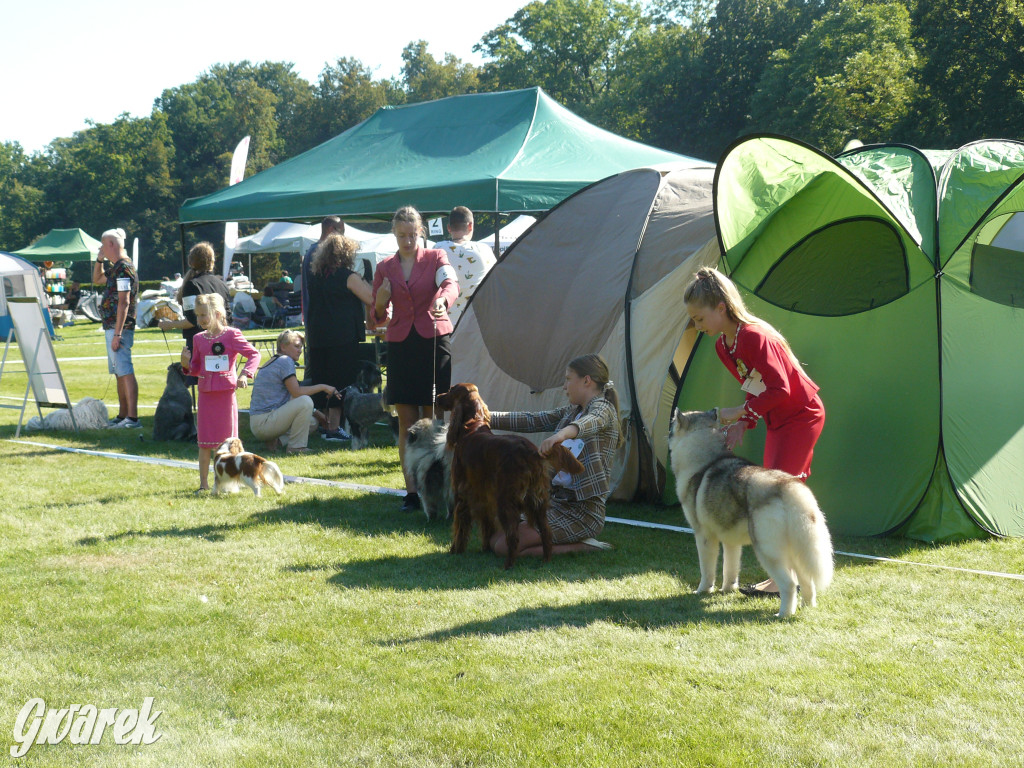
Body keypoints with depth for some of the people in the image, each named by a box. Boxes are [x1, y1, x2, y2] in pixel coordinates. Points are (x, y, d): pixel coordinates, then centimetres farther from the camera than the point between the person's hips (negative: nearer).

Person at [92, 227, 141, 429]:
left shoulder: (124, 268, -15)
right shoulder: (115, 267, 16)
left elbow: (124, 302, -21)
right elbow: (97, 279, 36)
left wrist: (117, 333, -24)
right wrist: (100, 259, 19)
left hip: (119, 328, -11)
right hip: (112, 327, 11)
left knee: (125, 371, -14)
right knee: (119, 372, 14)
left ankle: (132, 417, -17)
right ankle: (123, 415, 20)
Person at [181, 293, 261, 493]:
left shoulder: (231, 335, -6)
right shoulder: (198, 339, 8)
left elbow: (254, 354, -8)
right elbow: (196, 369, 15)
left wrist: (245, 374, -21)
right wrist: (187, 364, -6)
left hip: (226, 393, -4)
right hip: (205, 393, 4)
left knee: (227, 440, 4)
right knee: (204, 441, 6)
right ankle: (204, 483, 15)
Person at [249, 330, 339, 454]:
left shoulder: (275, 362, 20)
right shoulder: (285, 361, -10)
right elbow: (297, 392, -19)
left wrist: (314, 412, 14)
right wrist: (322, 387, -9)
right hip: (262, 423, -10)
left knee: (313, 422, 19)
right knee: (305, 401, -24)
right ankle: (296, 447, -15)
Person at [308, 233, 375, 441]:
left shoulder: (315, 276, 11)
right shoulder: (348, 276, -10)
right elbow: (371, 299, -10)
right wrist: (364, 282, 4)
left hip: (318, 336, 7)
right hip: (344, 337, -7)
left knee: (321, 380, 12)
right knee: (340, 382, -3)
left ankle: (324, 423, 17)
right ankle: (334, 428, -4)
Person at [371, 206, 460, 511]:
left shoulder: (436, 257, 4)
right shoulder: (385, 267, 12)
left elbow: (451, 283, -18)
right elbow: (378, 317, 15)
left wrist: (442, 300, -40)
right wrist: (380, 302, -8)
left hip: (434, 342, -2)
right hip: (400, 346, 3)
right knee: (406, 422, 1)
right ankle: (411, 490, 4)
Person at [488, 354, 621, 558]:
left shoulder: (603, 407, -10)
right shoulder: (571, 411, 16)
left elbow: (591, 421, -34)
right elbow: (531, 421, 16)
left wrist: (563, 433, -56)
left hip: (583, 511, -10)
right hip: (558, 502, 10)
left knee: (505, 547, -17)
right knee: (495, 540, 9)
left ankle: (581, 546, -6)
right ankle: (578, 541, 9)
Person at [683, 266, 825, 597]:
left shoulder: (755, 337, -26)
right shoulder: (723, 346, 4)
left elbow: (780, 389, -28)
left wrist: (740, 413, -23)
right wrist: (742, 424, -2)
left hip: (802, 416, -10)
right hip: (778, 421, 10)